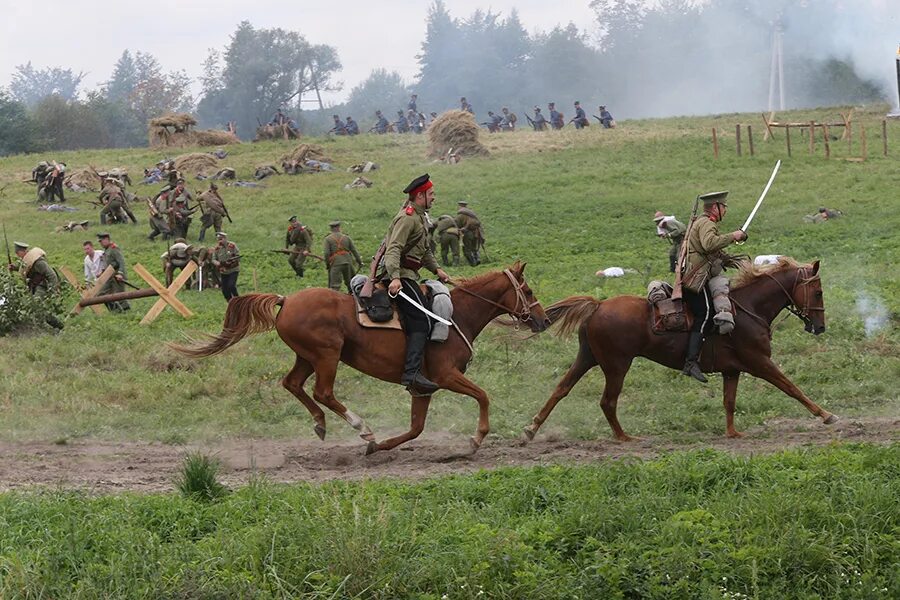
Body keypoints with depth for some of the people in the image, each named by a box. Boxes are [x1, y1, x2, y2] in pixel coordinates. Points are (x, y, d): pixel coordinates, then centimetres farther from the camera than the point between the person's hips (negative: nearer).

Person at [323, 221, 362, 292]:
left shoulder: (328, 239, 0)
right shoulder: (346, 237, 9)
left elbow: (327, 253, -8)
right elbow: (354, 251, 10)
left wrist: (327, 264, 4)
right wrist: (359, 262, 17)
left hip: (336, 263, -3)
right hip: (347, 262, 3)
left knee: (335, 285, -6)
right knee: (350, 283, 18)